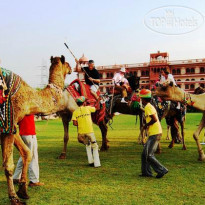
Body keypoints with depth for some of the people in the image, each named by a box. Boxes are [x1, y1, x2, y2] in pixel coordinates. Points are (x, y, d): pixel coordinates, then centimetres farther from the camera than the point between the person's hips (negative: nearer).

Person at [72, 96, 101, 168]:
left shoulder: (75, 112, 3)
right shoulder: (87, 108, 0)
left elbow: (74, 123, -7)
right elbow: (95, 109, 20)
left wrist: (79, 125, 12)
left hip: (81, 131, 3)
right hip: (89, 131, -3)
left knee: (87, 146, 22)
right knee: (95, 146, 7)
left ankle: (90, 161, 20)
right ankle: (97, 163, 3)